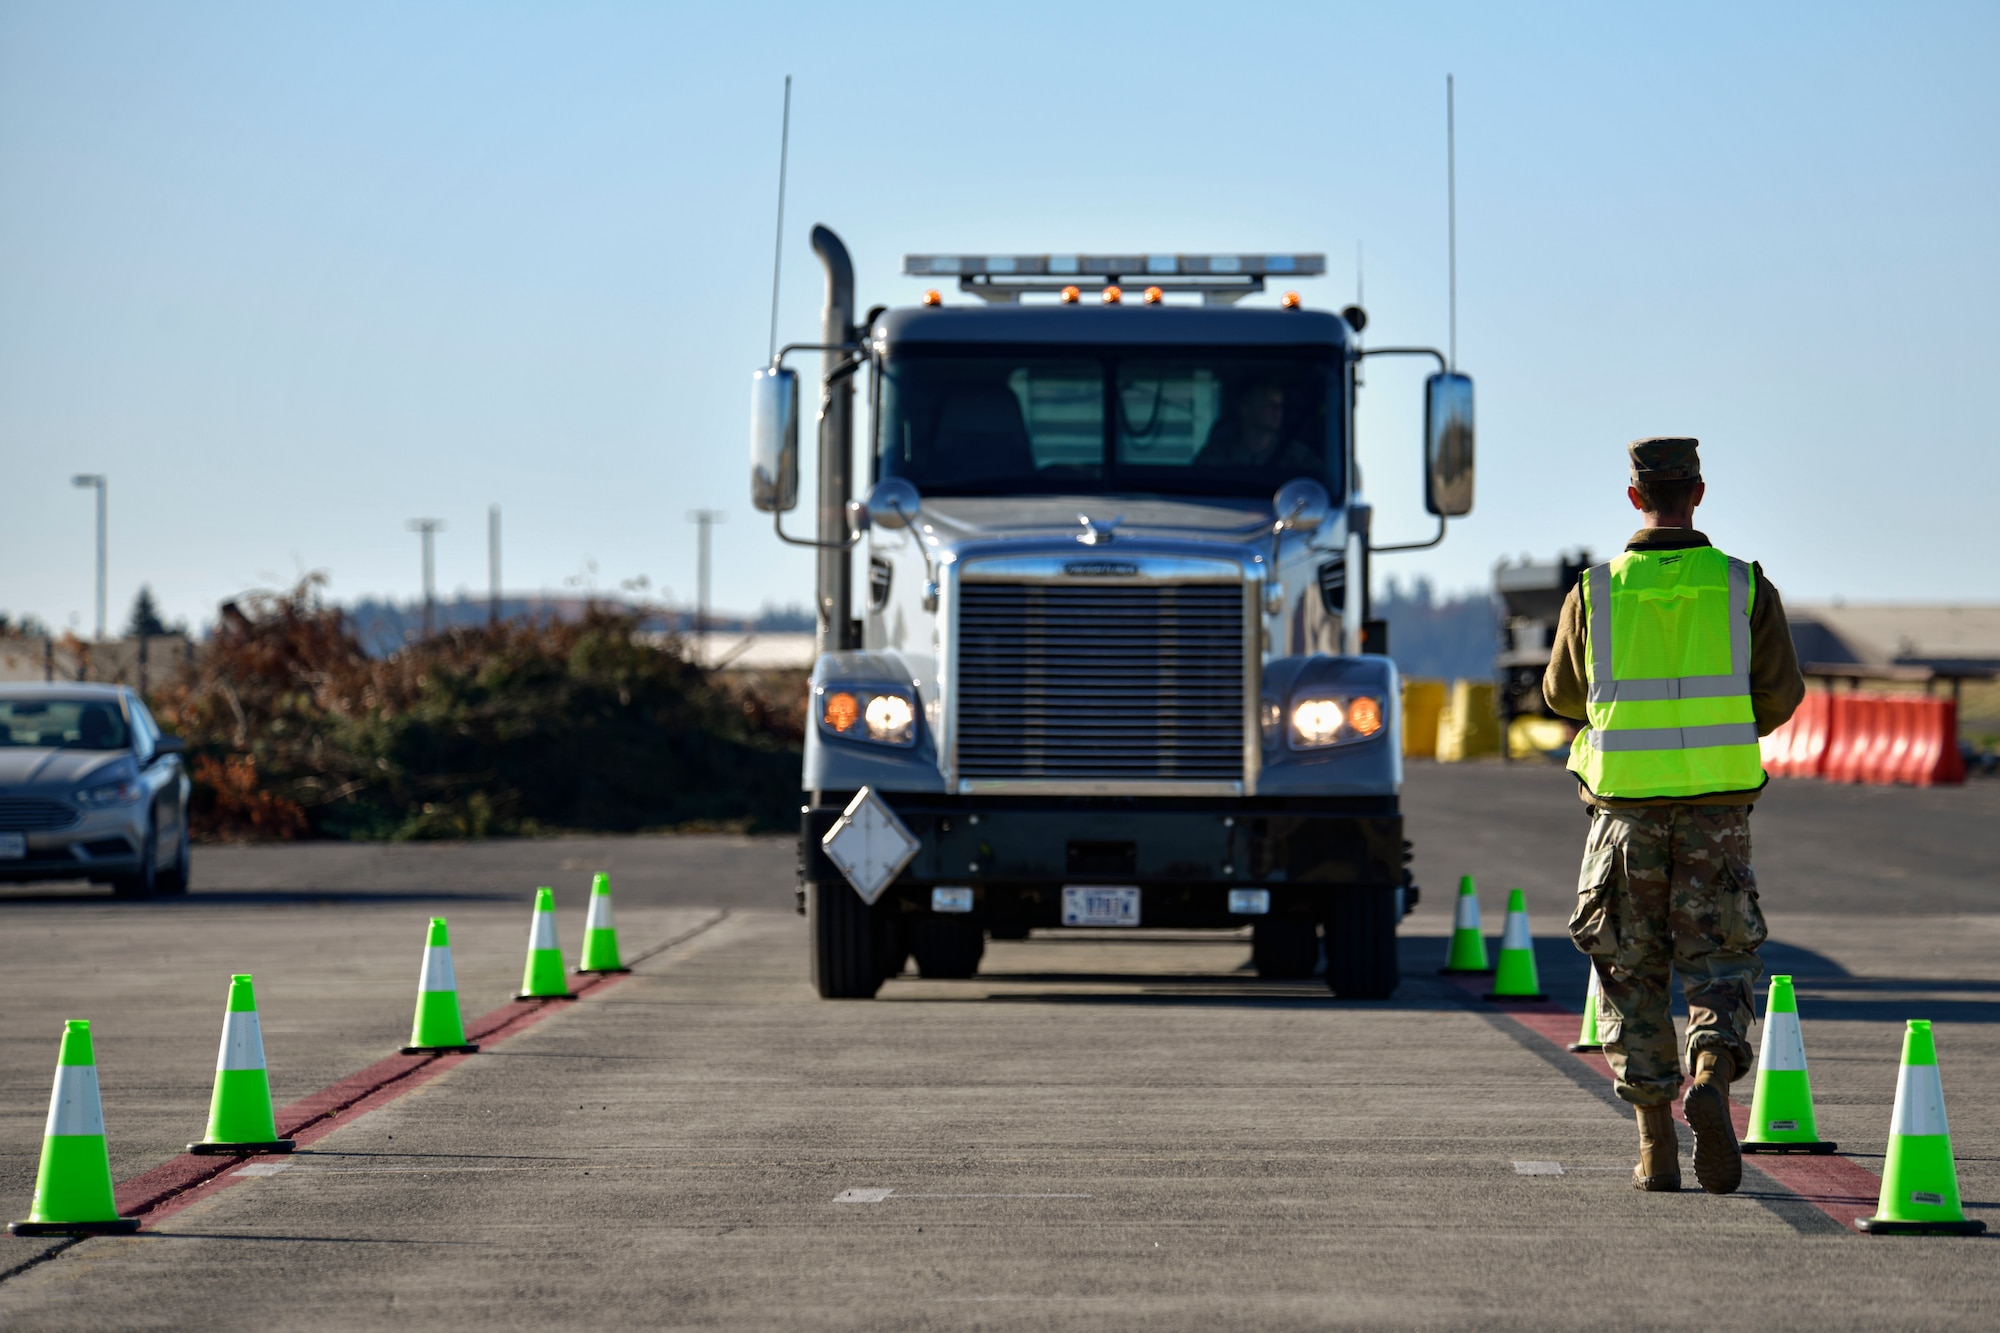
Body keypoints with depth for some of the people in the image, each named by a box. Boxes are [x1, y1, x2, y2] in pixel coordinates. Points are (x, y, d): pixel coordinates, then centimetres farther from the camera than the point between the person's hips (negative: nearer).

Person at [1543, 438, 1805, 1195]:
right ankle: (1711, 1077, -22)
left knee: (1632, 975, 10)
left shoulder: (1595, 593, -3)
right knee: (1720, 964, 8)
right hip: (1716, 810, 0)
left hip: (1627, 810, 0)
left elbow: (1564, 695, 9)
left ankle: (1656, 1148, 7)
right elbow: (1781, 693, 1)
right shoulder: (1745, 589, -3)